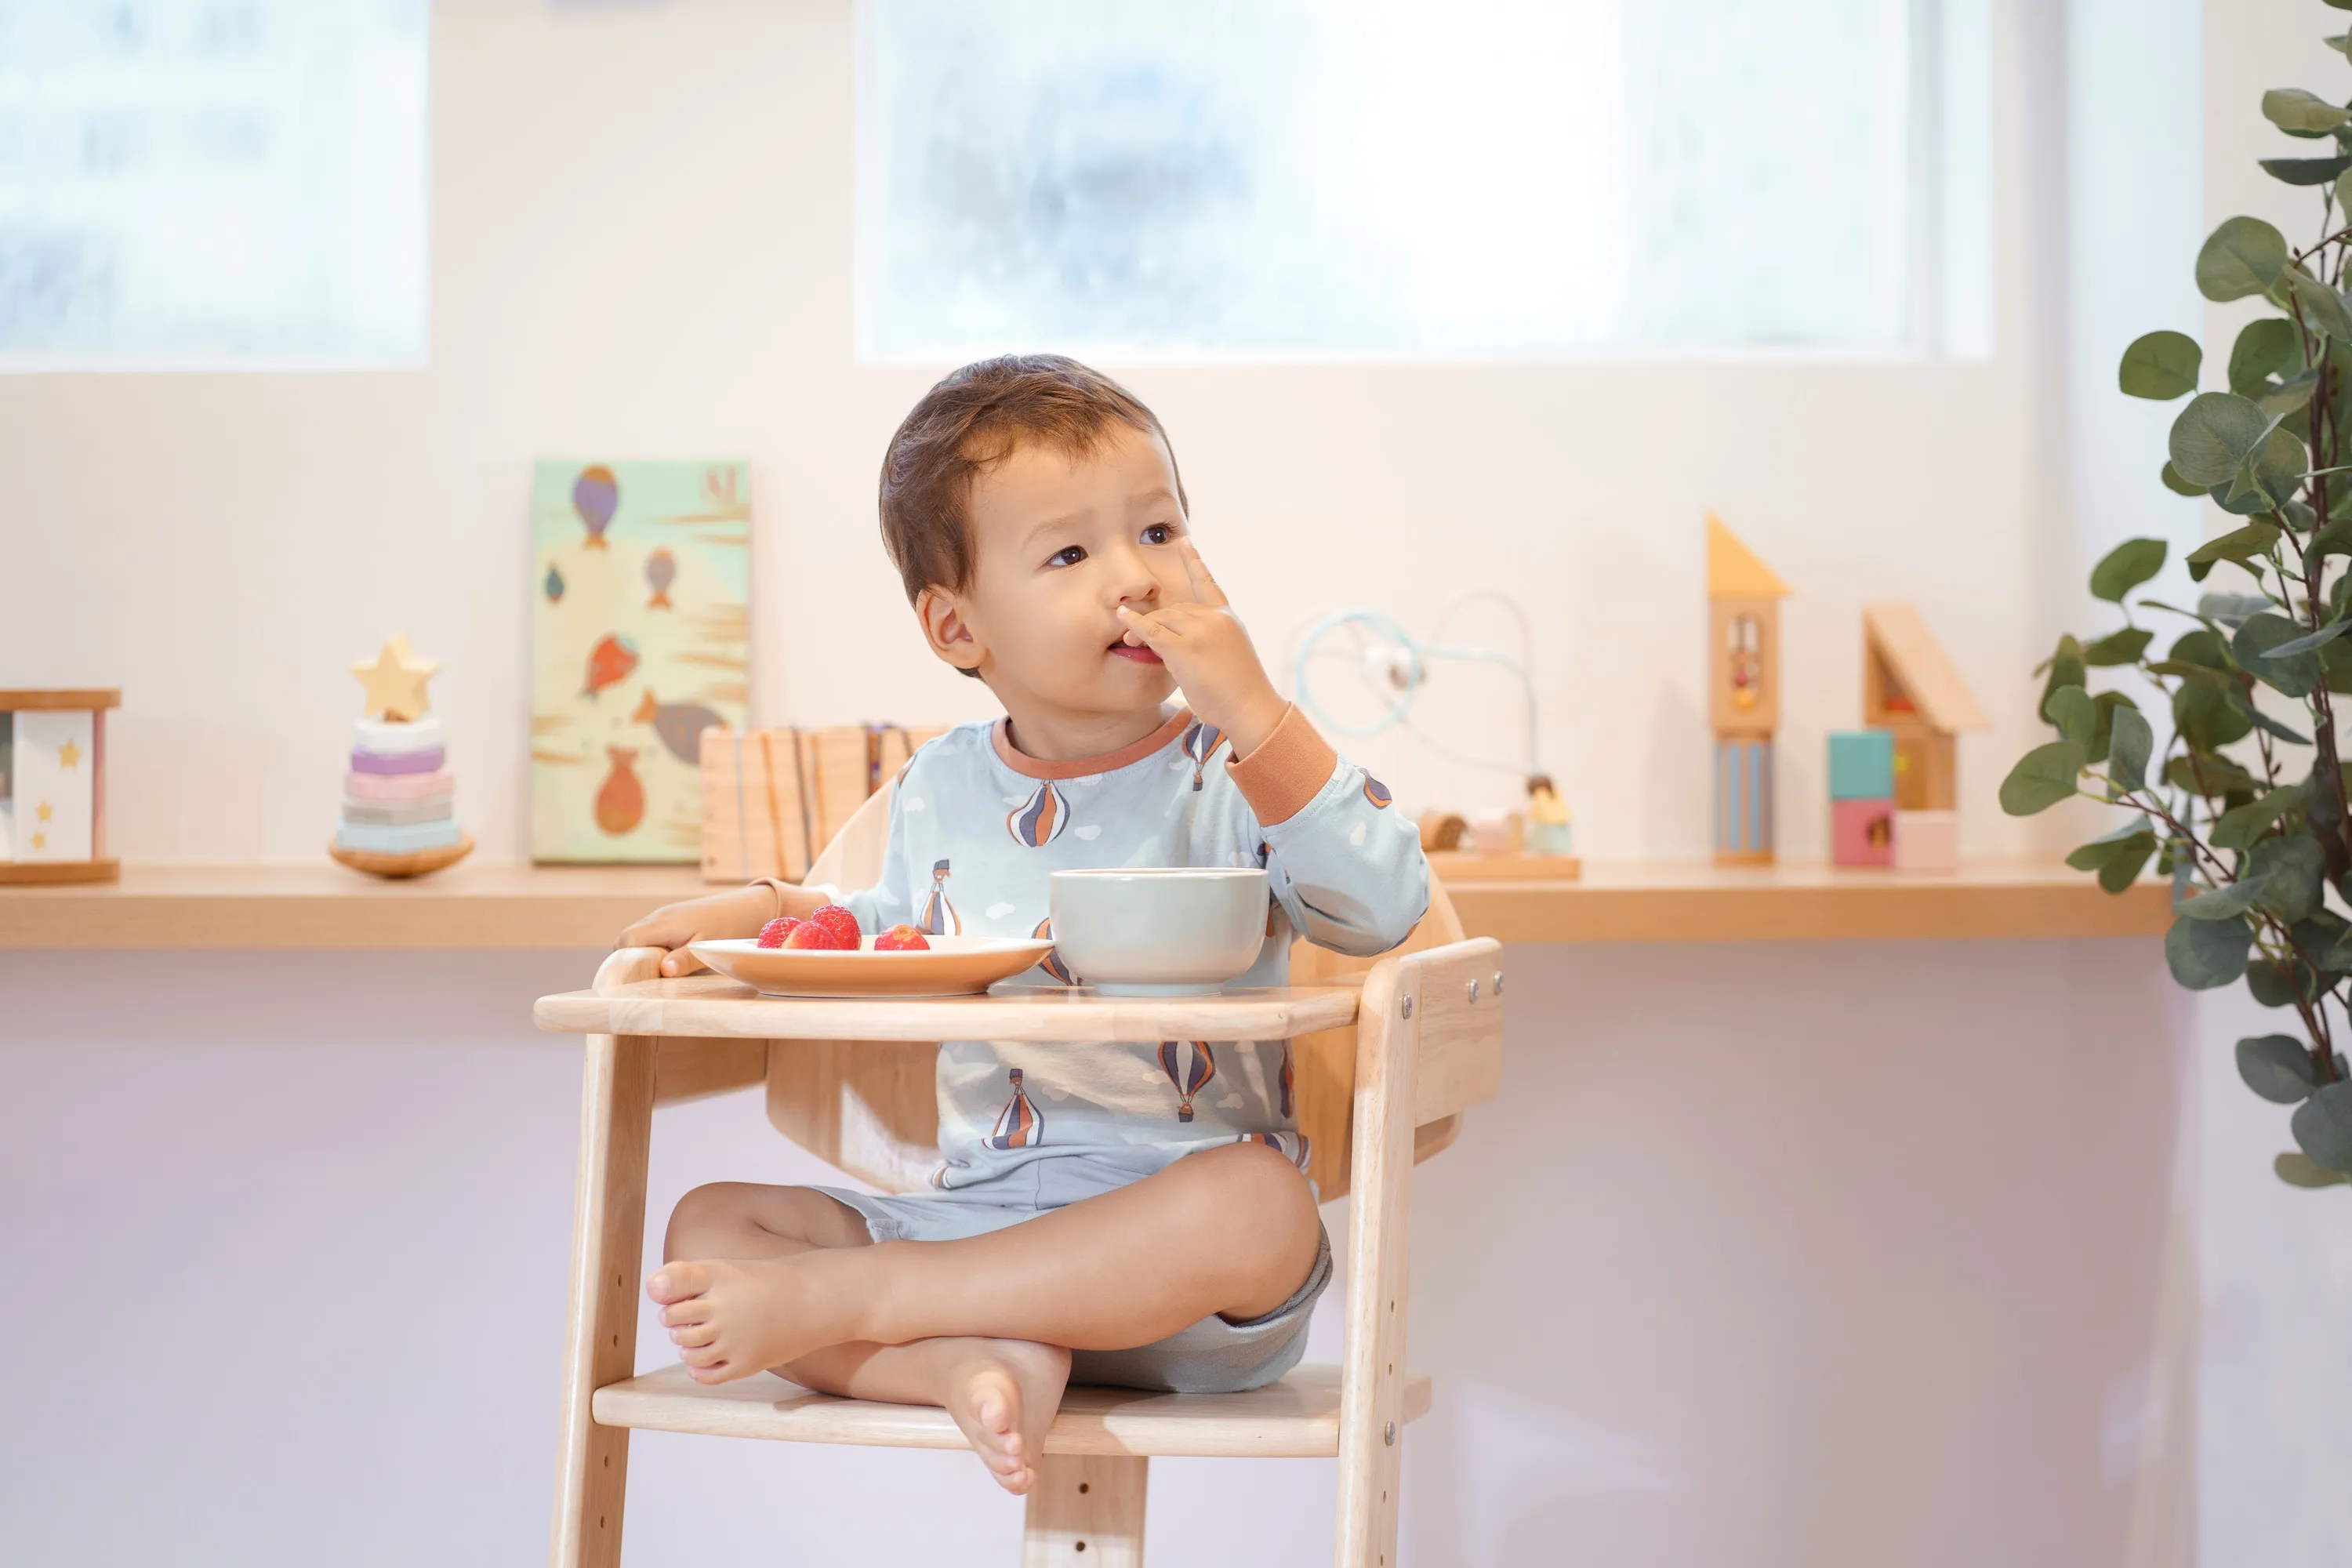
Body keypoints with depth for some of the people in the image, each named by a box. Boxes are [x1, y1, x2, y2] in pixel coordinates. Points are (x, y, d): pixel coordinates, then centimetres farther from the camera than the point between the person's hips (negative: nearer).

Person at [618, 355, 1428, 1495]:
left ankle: (833, 1303, -29)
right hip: (974, 1214, 4)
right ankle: (968, 1361, -37)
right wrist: (766, 910, 12)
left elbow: (1383, 908, -20)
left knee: (1258, 1202, -38)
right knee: (708, 1225, -11)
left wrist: (1254, 715, -25)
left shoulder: (1236, 776, -3)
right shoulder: (937, 792, 10)